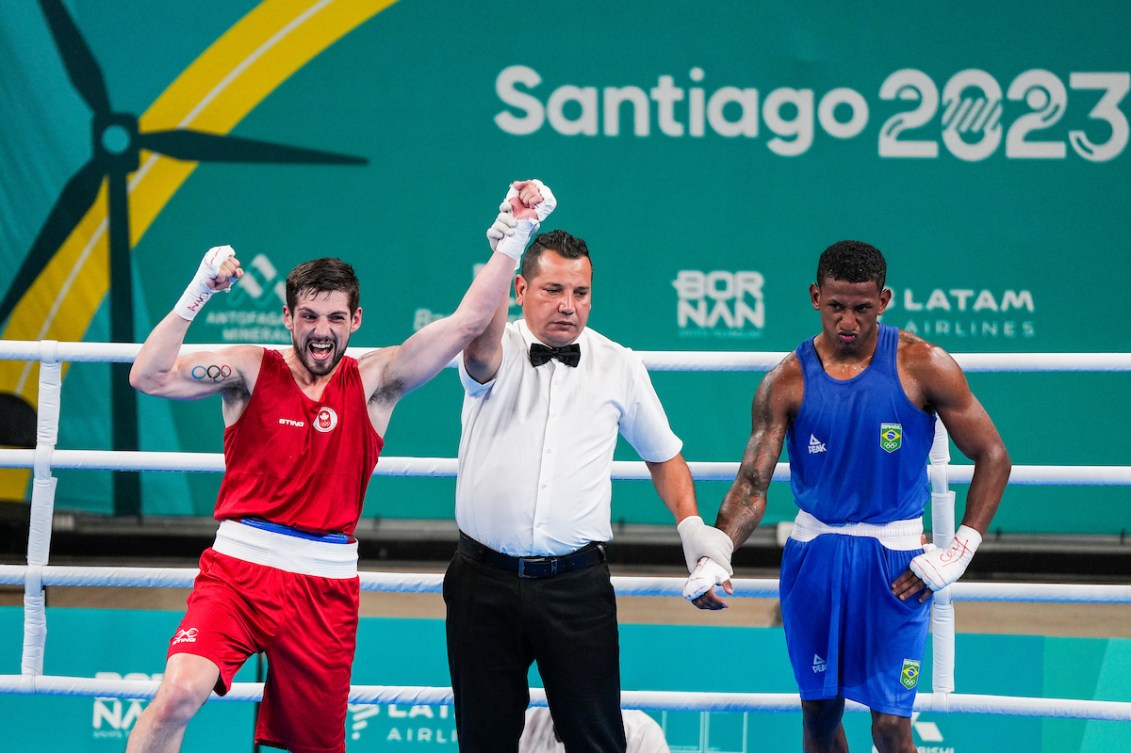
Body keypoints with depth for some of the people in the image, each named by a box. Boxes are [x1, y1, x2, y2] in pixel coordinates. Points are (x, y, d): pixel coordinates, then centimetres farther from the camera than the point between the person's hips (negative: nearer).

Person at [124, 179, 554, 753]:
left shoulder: (374, 382, 5)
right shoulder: (250, 371, 1)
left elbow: (469, 321, -1)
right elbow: (149, 378, -11)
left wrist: (508, 237, -8)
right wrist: (195, 297, -21)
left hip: (326, 584, 2)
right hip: (238, 569, -2)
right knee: (180, 693, -25)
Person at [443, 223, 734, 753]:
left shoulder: (619, 367, 7)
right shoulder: (497, 354, 0)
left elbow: (663, 454, 20)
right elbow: (480, 347, -27)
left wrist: (691, 525, 5)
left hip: (577, 586, 1)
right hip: (485, 579, -1)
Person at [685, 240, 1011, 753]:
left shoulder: (923, 368, -7)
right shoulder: (787, 382, -3)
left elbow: (992, 458, -2)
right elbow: (752, 485, -7)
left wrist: (959, 553, -10)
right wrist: (712, 558, -24)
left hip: (895, 563, -2)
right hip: (813, 554, 2)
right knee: (819, 711, 10)